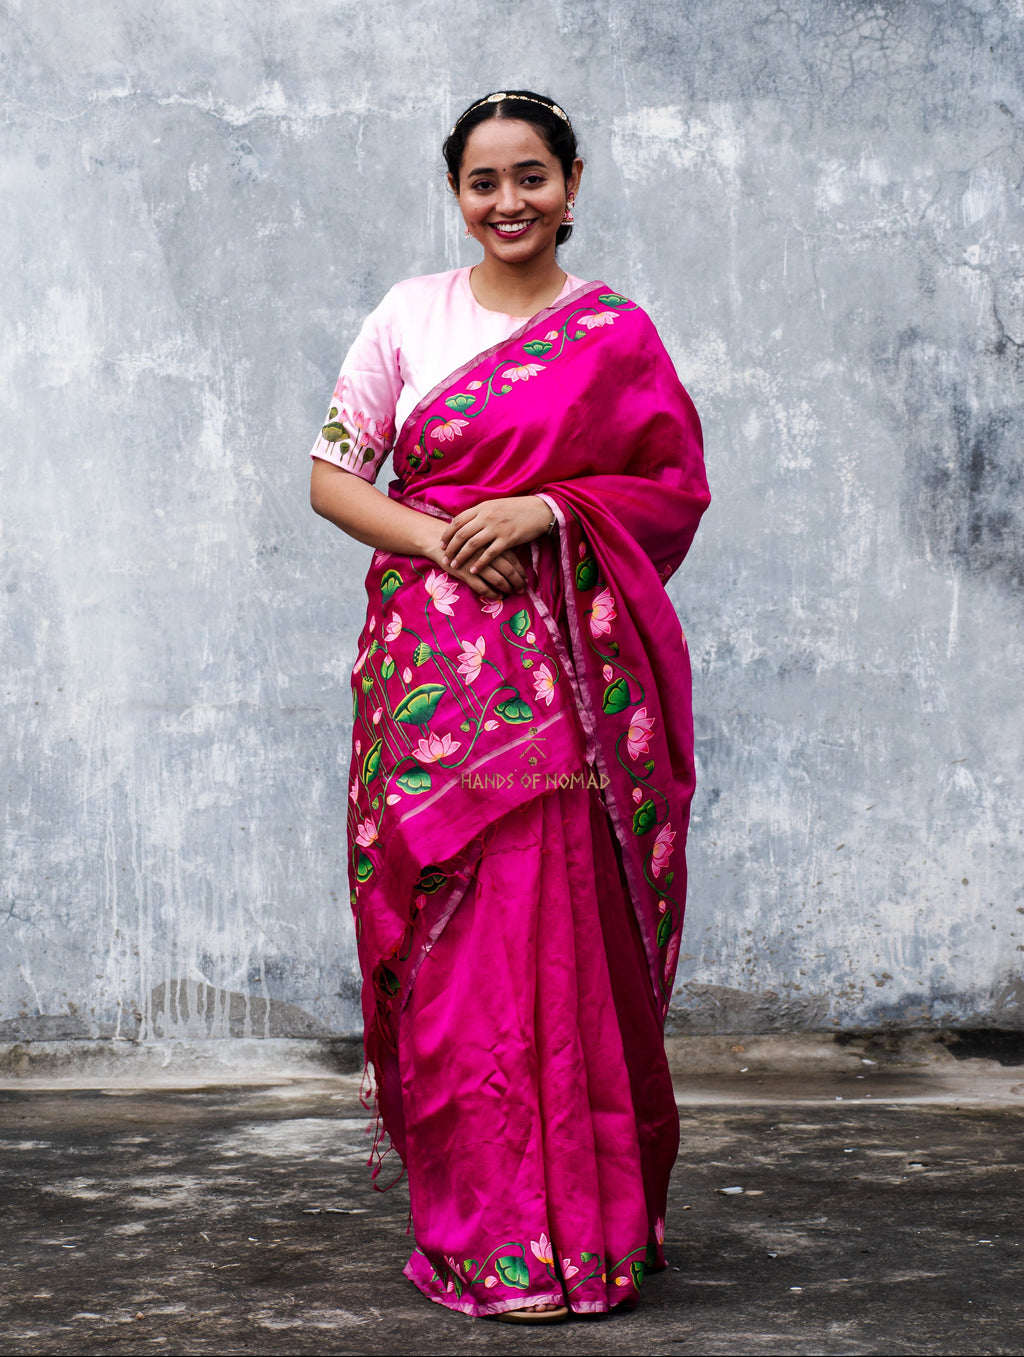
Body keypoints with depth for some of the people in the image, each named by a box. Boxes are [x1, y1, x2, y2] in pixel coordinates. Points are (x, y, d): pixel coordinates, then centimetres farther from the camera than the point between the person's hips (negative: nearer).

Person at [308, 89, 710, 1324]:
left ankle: (582, 1225, 8)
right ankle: (477, 1228, 8)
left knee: (565, 926, -4)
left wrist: (543, 509, -10)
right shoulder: (409, 315, 10)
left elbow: (677, 490, 5)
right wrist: (434, 536, -9)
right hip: (433, 659, 1)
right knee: (448, 933, -2)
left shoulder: (617, 332, 8)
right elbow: (332, 475, 8)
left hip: (572, 665, -1)